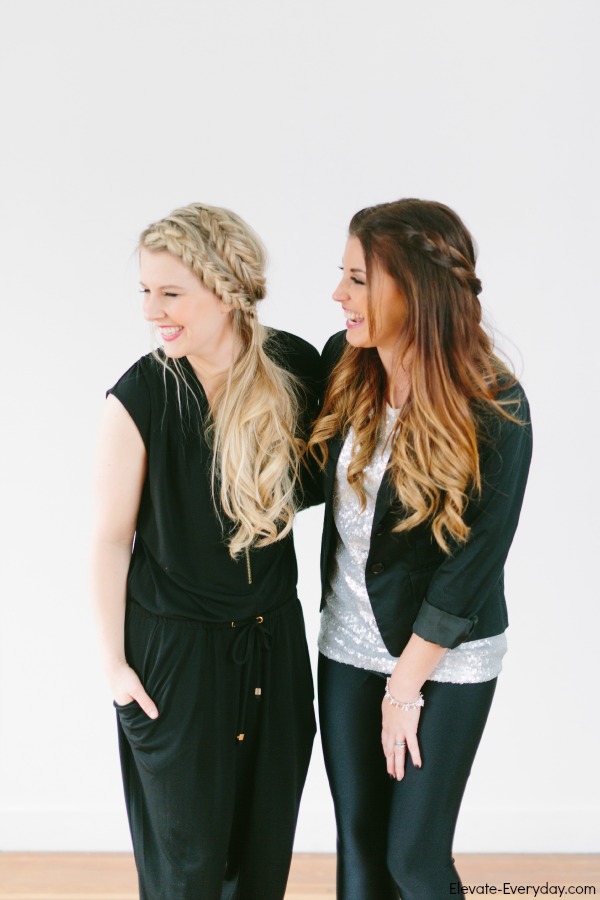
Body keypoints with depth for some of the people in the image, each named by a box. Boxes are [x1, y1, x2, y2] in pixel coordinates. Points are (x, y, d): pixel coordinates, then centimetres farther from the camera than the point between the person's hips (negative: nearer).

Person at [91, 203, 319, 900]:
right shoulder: (138, 398, -19)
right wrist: (112, 661, -5)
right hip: (174, 641, -3)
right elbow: (111, 537, -10)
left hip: (274, 633, 3)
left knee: (267, 840, 19)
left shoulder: (298, 367, -9)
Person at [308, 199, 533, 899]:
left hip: (447, 657, -4)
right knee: (357, 839, 14)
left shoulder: (494, 410, -21)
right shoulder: (342, 363, -6)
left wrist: (404, 687, -11)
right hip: (349, 640, 5)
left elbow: (473, 564, -17)